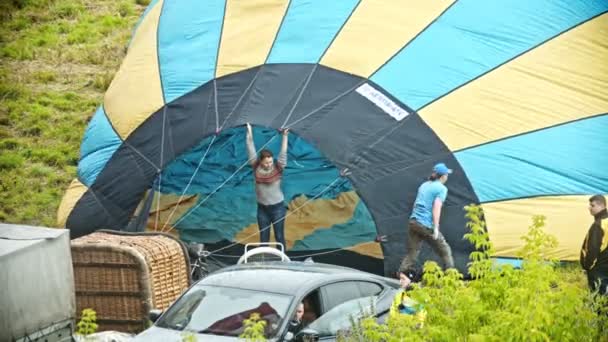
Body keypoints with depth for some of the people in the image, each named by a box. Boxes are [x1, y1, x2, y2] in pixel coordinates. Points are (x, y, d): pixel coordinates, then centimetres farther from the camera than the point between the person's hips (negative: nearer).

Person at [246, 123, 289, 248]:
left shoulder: (278, 168, -12)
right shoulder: (256, 168, -7)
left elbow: (283, 153, -20)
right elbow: (251, 151, -7)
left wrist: (285, 136, -29)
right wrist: (249, 133, -10)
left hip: (277, 207, -2)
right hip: (262, 208, 2)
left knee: (279, 237, 4)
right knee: (263, 238, 10)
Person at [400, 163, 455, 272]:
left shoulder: (424, 185, 19)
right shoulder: (441, 188, -2)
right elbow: (436, 207, -13)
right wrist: (436, 228, -17)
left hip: (413, 222, 6)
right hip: (427, 225, -6)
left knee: (411, 254, 6)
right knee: (445, 252, 8)